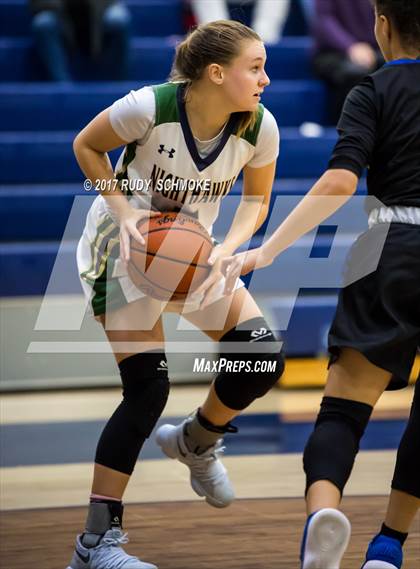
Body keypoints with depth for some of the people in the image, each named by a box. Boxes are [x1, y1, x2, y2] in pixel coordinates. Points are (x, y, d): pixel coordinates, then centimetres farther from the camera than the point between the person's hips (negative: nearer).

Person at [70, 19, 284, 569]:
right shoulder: (150, 106, -27)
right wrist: (125, 212, -22)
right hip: (123, 246, -5)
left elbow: (256, 202, 0)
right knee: (147, 387, -16)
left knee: (263, 357, -12)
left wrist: (224, 253, -18)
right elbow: (87, 146, -9)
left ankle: (195, 441, 21)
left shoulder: (259, 127, -15)